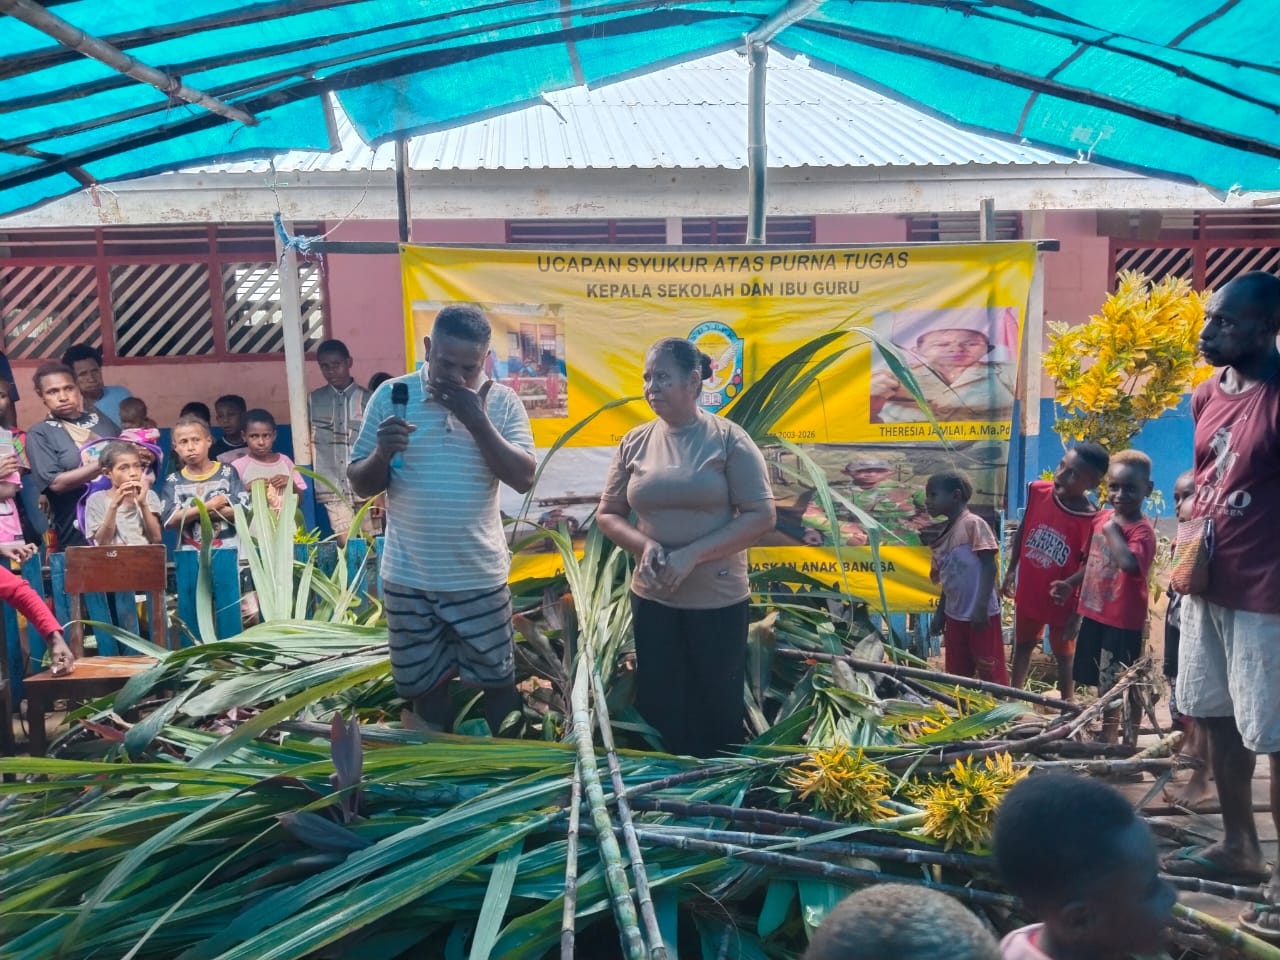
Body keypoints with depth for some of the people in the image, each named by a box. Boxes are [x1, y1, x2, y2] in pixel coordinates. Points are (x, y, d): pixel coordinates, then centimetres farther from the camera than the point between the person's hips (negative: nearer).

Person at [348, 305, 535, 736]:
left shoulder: (503, 402, -5)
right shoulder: (390, 395, -4)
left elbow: (523, 478, -14)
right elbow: (360, 485, 0)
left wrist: (478, 421, -20)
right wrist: (383, 453, -21)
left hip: (480, 575, -1)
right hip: (408, 577, 1)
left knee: (498, 680, 14)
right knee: (423, 684, 16)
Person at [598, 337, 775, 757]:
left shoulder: (728, 439, -8)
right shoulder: (635, 442, 2)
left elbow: (761, 516, -12)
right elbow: (607, 514, 8)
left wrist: (692, 554, -19)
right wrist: (644, 545, -13)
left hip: (718, 600, -3)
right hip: (652, 599, 3)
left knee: (717, 707, 12)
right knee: (658, 707, 13)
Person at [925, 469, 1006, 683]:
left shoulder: (973, 524, -13)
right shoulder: (946, 533, 11)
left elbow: (989, 566, -17)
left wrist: (981, 608, -22)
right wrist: (940, 613, 20)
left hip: (980, 615, -8)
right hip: (955, 615, 8)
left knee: (990, 672, 1)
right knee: (957, 674, 14)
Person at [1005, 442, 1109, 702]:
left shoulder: (1092, 522, -28)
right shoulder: (1037, 491, -15)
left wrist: (1077, 614, -12)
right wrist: (1011, 571, 7)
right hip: (1028, 592, 4)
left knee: (1064, 655, 18)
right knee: (1022, 645, 23)